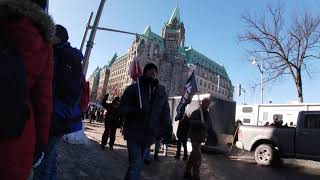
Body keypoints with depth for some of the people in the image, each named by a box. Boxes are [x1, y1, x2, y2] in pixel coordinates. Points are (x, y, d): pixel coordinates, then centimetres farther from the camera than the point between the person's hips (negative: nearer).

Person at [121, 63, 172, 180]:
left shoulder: (161, 90, 7)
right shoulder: (134, 88, -3)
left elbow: (165, 110, 8)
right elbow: (122, 106, -1)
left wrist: (167, 125, -9)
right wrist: (133, 110, -22)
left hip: (149, 134, 4)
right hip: (134, 133, -4)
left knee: (137, 164, 20)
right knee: (135, 165, -10)